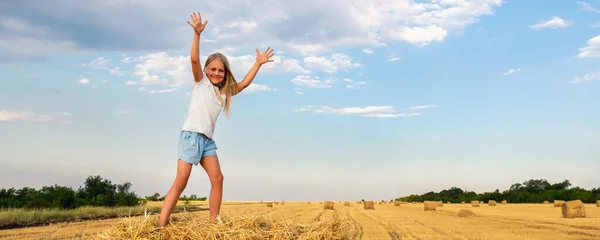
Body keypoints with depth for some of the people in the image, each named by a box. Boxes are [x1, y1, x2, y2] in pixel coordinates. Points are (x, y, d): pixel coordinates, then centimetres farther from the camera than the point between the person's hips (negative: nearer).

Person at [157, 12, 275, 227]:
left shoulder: (224, 92, 19)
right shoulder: (201, 82, 5)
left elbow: (244, 83, 22)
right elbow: (194, 59, -9)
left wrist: (258, 63, 20)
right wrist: (197, 33, -20)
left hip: (208, 139, 6)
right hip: (191, 135, -6)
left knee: (217, 179, -4)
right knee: (180, 182, -12)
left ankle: (213, 222, 1)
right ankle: (160, 225, -12)